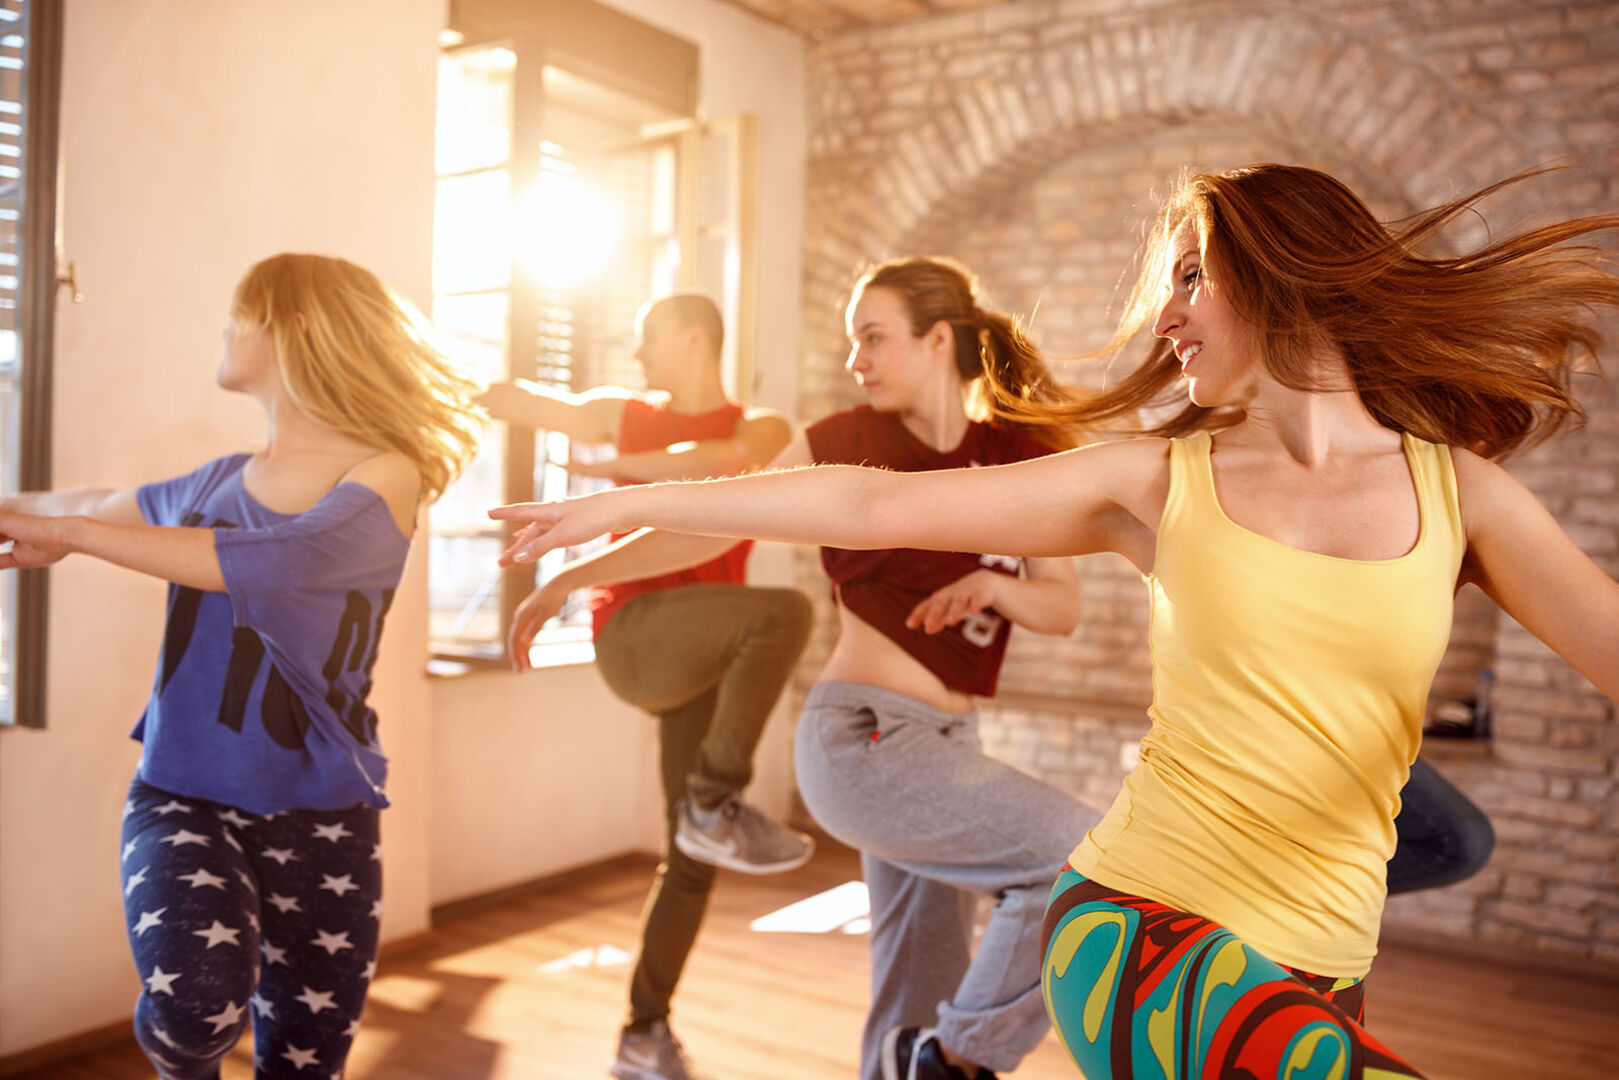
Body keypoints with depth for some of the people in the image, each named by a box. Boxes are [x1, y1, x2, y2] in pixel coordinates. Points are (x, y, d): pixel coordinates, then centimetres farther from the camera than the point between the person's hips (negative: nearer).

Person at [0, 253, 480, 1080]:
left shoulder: (386, 480, -7)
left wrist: (66, 532, -16)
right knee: (195, 1001, -25)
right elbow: (103, 505, 29)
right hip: (182, 796, 3)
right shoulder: (216, 483, 9)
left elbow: (260, 564, -22)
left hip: (319, 814, -2)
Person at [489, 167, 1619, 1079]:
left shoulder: (1460, 489, 5)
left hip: (1320, 967, 3)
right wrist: (637, 501, 1)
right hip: (1134, 924, -2)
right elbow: (876, 507, 0)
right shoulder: (1158, 481, 2)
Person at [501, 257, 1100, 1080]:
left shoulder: (1017, 456, 6)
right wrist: (566, 579, 2)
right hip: (865, 736, -5)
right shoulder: (845, 443, -4)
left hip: (942, 743, 5)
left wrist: (1000, 586, -16)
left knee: (917, 1003, 11)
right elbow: (701, 530, 0)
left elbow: (1064, 606, 5)